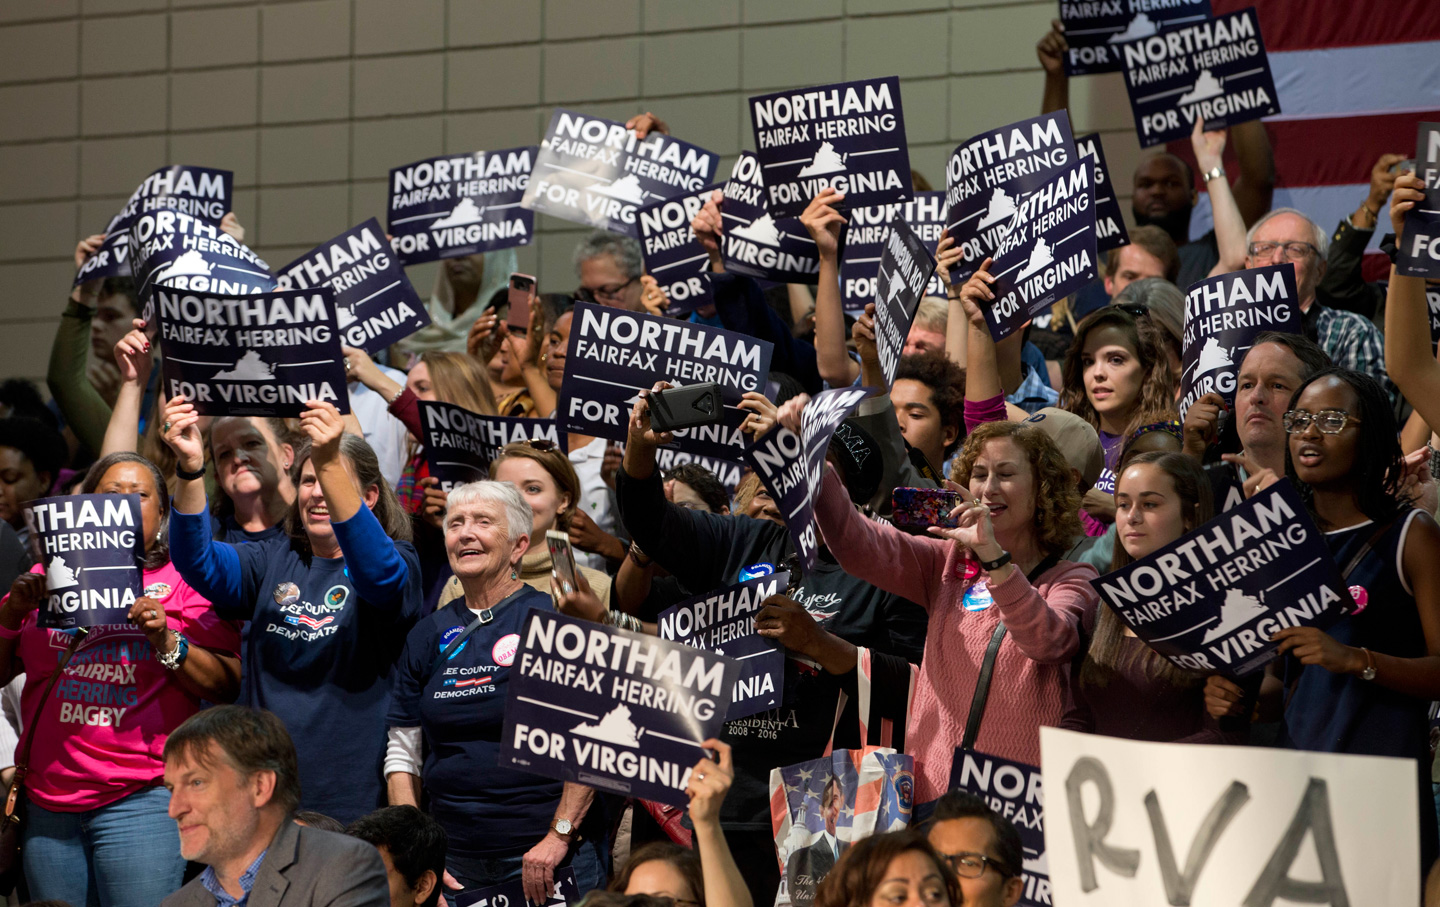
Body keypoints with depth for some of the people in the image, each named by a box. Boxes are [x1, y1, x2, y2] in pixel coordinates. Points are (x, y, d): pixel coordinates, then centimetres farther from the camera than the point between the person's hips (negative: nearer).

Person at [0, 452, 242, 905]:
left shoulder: (182, 582, 5)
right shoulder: (50, 578, 14)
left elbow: (229, 686, -3)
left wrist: (166, 641, -16)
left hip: (140, 800, -3)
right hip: (49, 807, 4)